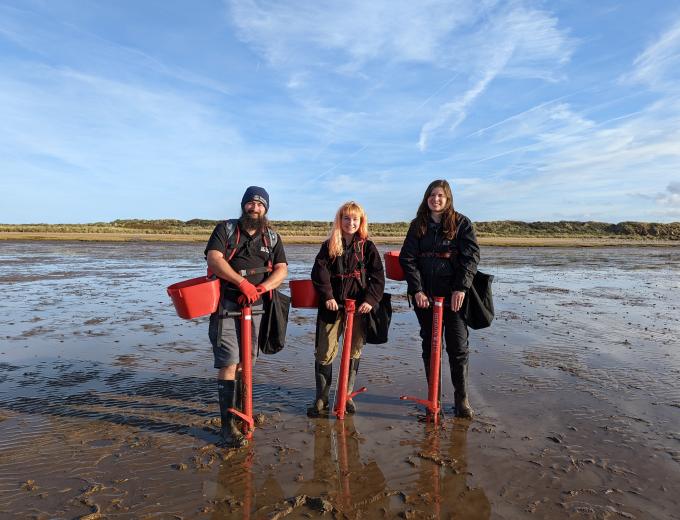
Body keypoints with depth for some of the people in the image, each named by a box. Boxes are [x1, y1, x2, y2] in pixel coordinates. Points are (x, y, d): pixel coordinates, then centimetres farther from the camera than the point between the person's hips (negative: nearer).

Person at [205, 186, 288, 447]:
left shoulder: (272, 238, 11)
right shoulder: (225, 229, 2)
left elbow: (282, 269, 1)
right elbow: (213, 259, -13)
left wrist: (261, 288, -18)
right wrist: (243, 282, -24)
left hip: (255, 307, 4)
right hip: (226, 305, -4)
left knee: (247, 362, 15)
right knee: (229, 363, -9)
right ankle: (228, 425, -2)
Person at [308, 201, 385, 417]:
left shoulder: (367, 246, 5)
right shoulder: (329, 246, 6)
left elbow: (377, 276, 0)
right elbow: (319, 272, -3)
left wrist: (370, 299, -12)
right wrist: (327, 296, -15)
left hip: (358, 306, 0)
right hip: (332, 305, 0)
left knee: (354, 350, 9)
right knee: (324, 352, 1)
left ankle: (347, 395, 25)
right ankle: (321, 398, 15)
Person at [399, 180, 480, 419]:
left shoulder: (461, 222, 2)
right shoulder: (418, 225, 7)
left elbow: (471, 256, -5)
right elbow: (407, 258, 1)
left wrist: (461, 288, -15)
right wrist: (417, 289, -10)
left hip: (454, 294, -2)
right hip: (425, 295, 2)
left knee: (458, 347, 1)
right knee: (429, 345, 10)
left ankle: (461, 398, 18)